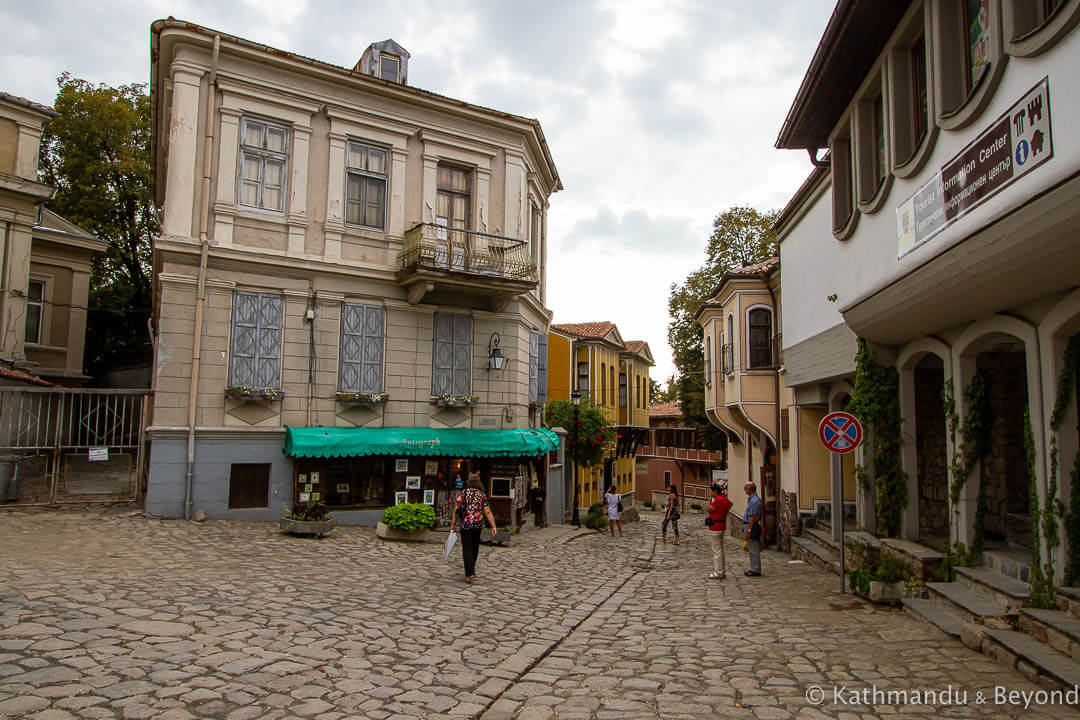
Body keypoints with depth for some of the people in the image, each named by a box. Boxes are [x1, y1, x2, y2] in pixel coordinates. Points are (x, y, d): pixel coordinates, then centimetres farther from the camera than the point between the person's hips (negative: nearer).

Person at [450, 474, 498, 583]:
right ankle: (471, 569, 36)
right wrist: (494, 527, -1)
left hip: (466, 524, -3)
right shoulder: (482, 495, 3)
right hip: (478, 525, 3)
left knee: (467, 549, -1)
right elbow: (488, 512, -2)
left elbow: (456, 509, -6)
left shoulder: (464, 493, -4)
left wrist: (453, 523, 1)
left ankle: (470, 574, -10)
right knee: (475, 548, 18)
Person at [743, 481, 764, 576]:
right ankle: (753, 569, 22)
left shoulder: (754, 501, -19)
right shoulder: (752, 499, 13)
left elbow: (753, 517, -22)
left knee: (754, 550, -4)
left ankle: (756, 570, 1)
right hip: (751, 525, 11)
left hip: (753, 526, -11)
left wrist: (749, 530, -22)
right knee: (753, 550, 16)